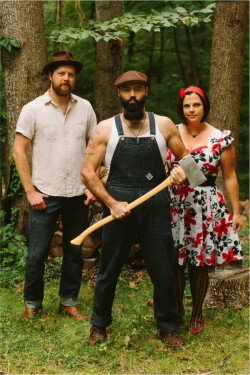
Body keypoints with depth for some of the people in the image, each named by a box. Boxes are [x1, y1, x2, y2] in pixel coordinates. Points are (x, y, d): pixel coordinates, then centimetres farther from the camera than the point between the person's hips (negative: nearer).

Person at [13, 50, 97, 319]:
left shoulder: (84, 107, 4)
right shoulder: (33, 109, -5)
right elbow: (19, 151, -4)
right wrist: (30, 191, -10)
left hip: (78, 195, 3)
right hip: (45, 195, -3)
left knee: (75, 253, 12)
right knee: (36, 254, 3)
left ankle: (68, 301, 28)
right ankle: (32, 303, 23)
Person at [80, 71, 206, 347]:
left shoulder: (164, 125, 6)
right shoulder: (105, 129, 1)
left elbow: (184, 156, 17)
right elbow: (87, 172, -2)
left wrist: (181, 170, -7)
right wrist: (111, 203, -12)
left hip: (155, 207, 1)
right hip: (118, 206, -1)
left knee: (163, 272, 6)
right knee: (108, 270, 10)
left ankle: (168, 328, 24)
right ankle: (99, 325, 29)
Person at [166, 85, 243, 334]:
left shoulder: (221, 139, -2)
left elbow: (229, 177, 2)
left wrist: (236, 211, 2)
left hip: (206, 207, -2)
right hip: (173, 205, 2)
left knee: (200, 263, 6)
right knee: (173, 261, 6)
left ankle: (197, 312, 26)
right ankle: (176, 308, 28)